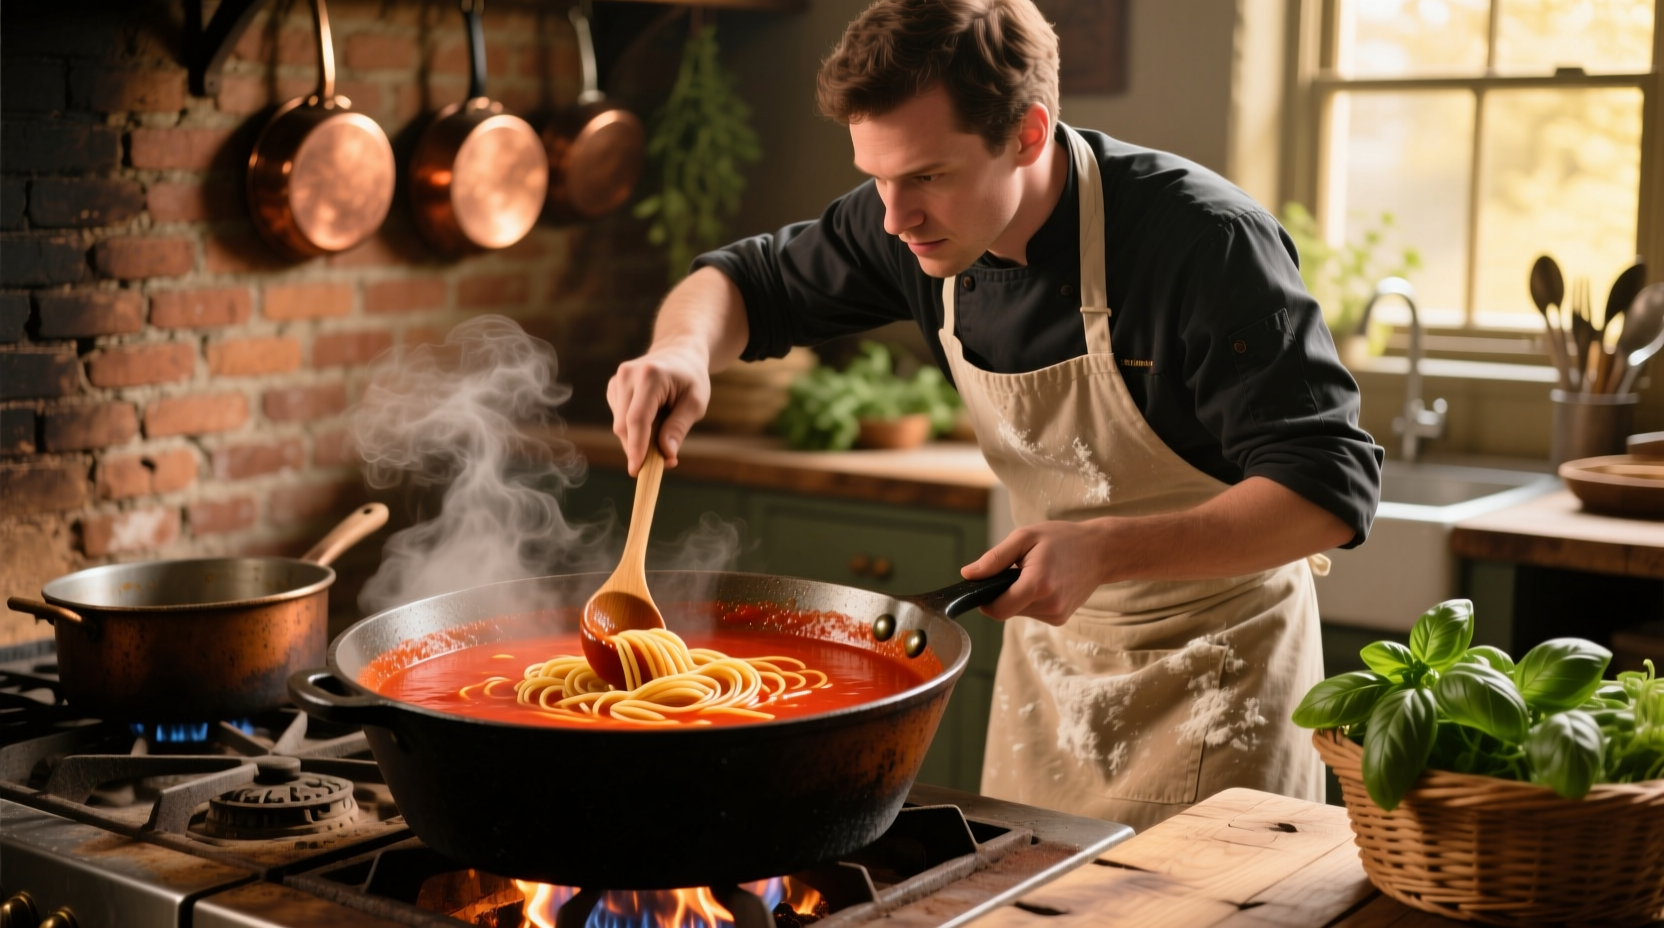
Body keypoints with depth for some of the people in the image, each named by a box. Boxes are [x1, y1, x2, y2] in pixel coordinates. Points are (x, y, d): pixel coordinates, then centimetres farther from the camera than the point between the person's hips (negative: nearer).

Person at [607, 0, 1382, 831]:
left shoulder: (1207, 243, -28)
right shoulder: (916, 226, -11)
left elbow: (1333, 487, -28)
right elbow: (751, 283, 5)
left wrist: (1107, 549, -38)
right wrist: (683, 348, -19)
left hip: (1215, 662, -5)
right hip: (1051, 640, 5)